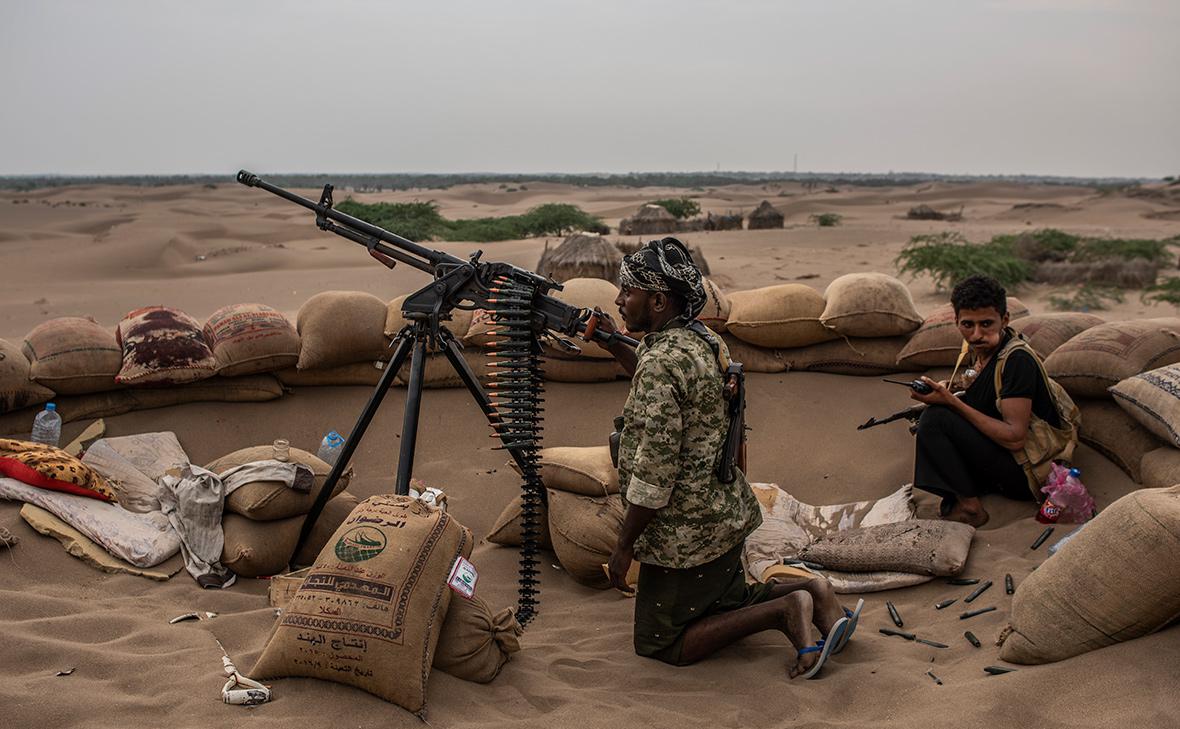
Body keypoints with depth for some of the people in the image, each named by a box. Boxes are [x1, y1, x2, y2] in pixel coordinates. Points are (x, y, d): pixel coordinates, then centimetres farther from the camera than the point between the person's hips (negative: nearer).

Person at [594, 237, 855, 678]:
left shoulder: (660, 361, -25)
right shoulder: (704, 341, 4)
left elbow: (654, 473, -26)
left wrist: (624, 547, -16)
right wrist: (615, 347, 18)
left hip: (685, 532, -9)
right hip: (726, 511, 9)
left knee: (659, 644, 6)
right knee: (726, 606, 29)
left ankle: (782, 610, -6)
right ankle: (810, 593, 8)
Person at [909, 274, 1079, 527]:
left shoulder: (1017, 359, -21)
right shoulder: (980, 349, 4)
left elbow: (1014, 437, -26)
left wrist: (951, 402, -26)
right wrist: (946, 394, -7)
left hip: (1028, 473, -9)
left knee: (936, 420, -21)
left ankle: (969, 507, -12)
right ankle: (963, 493, 2)